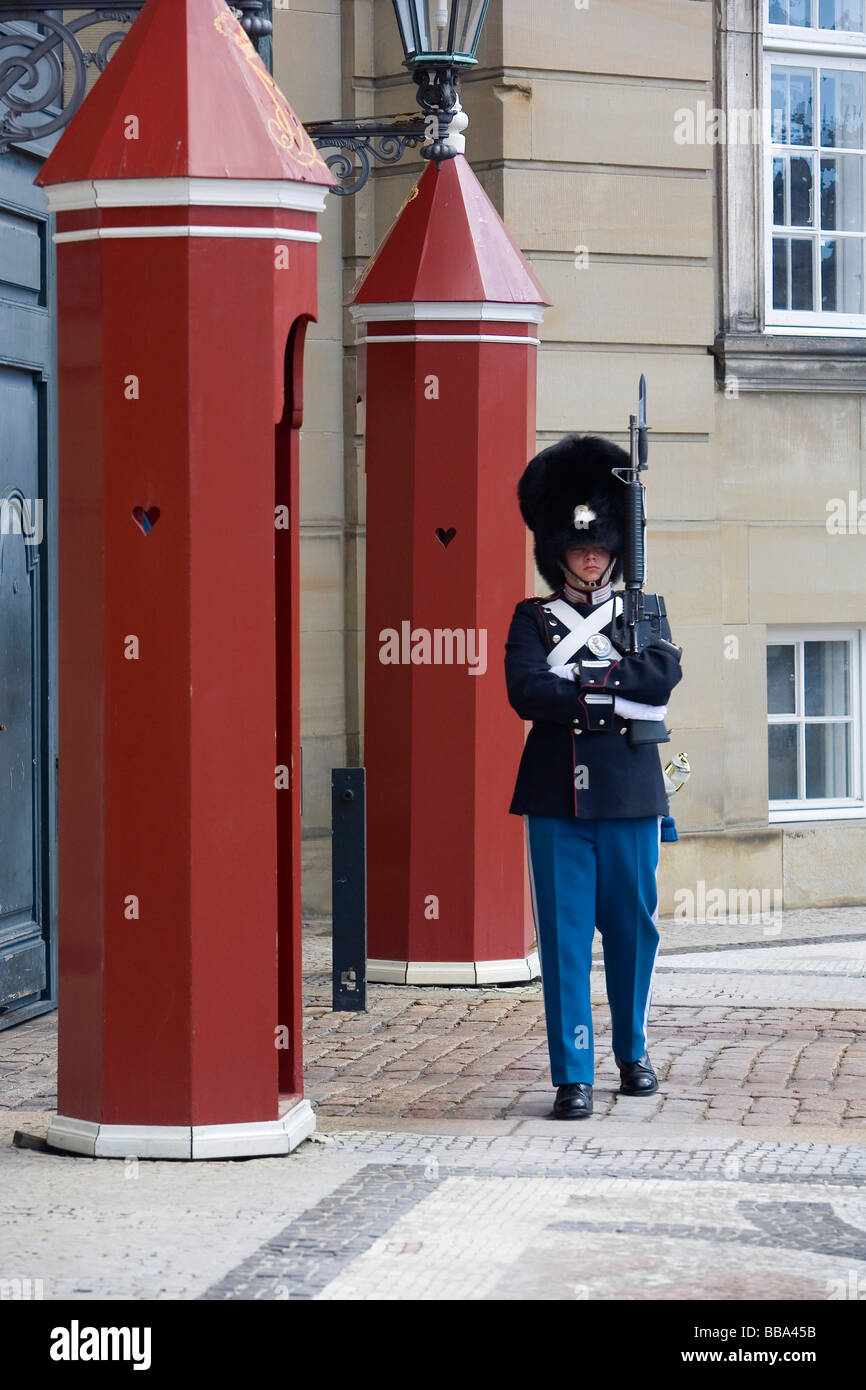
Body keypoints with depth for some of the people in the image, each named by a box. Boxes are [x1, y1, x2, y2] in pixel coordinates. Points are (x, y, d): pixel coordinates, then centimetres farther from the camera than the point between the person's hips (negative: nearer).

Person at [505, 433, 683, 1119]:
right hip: (558, 794, -1)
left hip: (630, 791, 1)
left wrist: (581, 676, -11)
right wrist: (616, 696, -12)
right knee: (565, 934, -4)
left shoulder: (645, 611, 12)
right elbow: (527, 693, -10)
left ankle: (633, 1051, 27)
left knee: (633, 927, 9)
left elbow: (664, 674, -9)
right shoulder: (534, 618, 8)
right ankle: (573, 1075, -2)